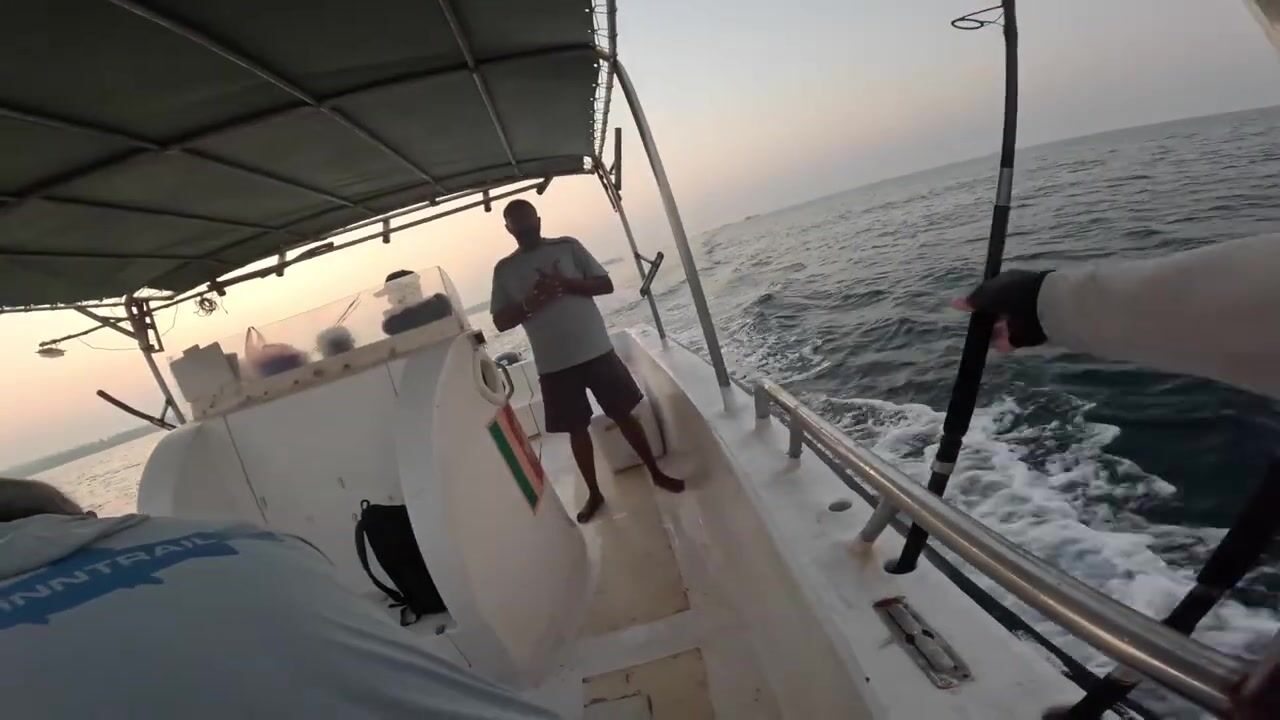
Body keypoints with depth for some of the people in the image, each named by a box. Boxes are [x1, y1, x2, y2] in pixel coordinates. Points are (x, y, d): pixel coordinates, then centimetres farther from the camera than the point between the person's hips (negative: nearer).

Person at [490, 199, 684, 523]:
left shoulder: (568, 246, 3)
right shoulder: (504, 269, 6)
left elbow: (606, 284, 0)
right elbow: (501, 322, 3)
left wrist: (567, 284, -16)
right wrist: (529, 303, -15)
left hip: (596, 350, -1)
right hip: (554, 363, 1)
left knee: (623, 413, 7)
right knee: (577, 428, 9)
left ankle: (657, 473, 25)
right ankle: (594, 493, 25)